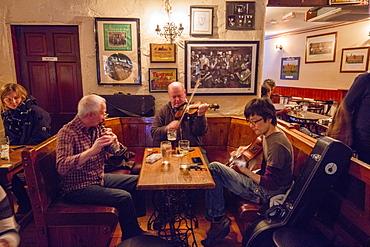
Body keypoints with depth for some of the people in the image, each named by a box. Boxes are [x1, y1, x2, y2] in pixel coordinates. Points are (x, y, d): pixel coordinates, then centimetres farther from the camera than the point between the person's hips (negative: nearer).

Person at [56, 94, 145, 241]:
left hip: (100, 178, 9)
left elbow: (118, 152, 7)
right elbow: (61, 167, -31)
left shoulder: (97, 128, 4)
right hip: (78, 188, -8)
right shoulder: (67, 133, -18)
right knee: (124, 197, -25)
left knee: (137, 181, 8)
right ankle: (131, 237, 1)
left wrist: (114, 140, -15)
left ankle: (134, 228, 25)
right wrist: (91, 151, -40)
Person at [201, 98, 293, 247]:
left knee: (214, 168, -19)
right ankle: (217, 221, 12)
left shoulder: (277, 144, -24)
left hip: (265, 194, -11)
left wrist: (246, 170, -18)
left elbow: (270, 184, -24)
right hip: (260, 183, 11)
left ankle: (218, 219, -3)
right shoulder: (268, 136, 7)